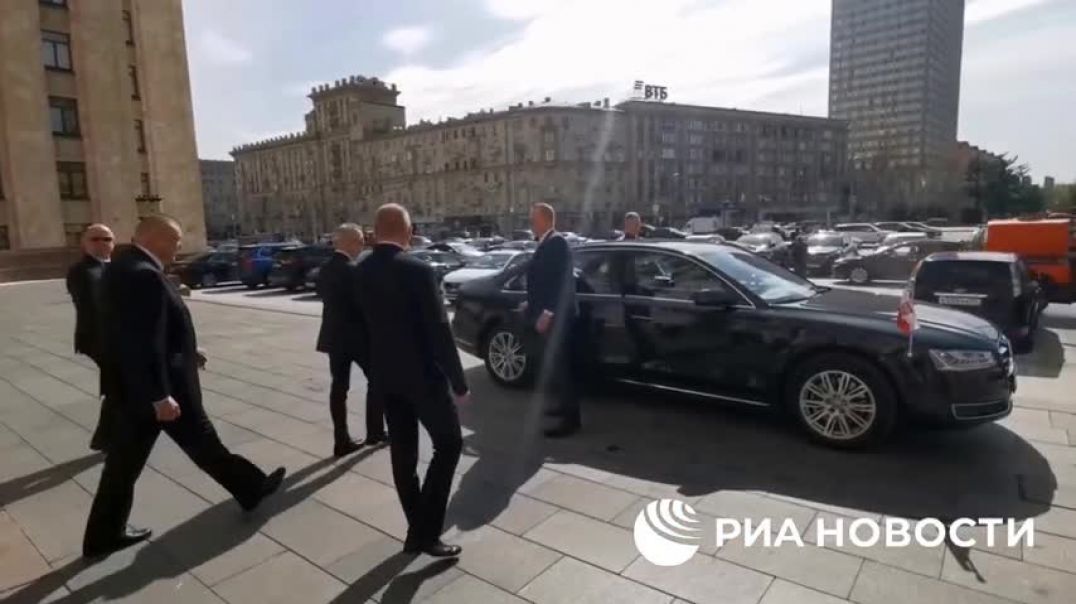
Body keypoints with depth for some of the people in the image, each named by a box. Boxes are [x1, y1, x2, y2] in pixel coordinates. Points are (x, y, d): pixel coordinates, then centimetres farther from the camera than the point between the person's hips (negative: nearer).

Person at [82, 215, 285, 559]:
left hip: (131, 385, 10)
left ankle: (104, 535, 27)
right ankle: (251, 489, 25)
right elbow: (145, 343, -27)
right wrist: (160, 396, -24)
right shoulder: (145, 275, -23)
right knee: (203, 444, 7)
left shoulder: (123, 266, 9)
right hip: (153, 386, -9)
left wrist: (185, 351, 21)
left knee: (124, 461, 16)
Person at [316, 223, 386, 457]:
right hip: (357, 336, -7)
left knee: (339, 385, 9)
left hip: (334, 336, 8)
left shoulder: (324, 270, 7)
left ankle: (342, 440, 12)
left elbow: (326, 299, 12)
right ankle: (375, 432, 16)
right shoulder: (352, 271, -19)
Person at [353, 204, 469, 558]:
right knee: (449, 443, 7)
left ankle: (418, 530, 25)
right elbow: (439, 331, -18)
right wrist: (459, 383, -11)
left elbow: (363, 327, 10)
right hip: (422, 375, -6)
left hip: (385, 376, 7)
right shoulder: (418, 271, -18)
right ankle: (426, 531, 4)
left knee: (402, 452, 14)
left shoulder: (360, 272, 2)